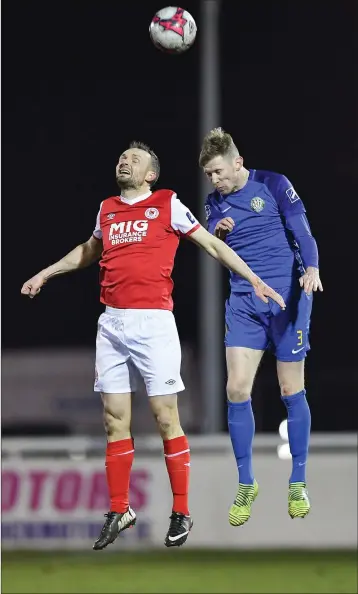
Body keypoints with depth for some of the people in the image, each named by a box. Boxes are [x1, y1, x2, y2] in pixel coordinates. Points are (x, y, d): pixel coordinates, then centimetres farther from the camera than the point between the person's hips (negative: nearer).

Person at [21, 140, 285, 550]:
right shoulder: (107, 209, 15)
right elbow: (89, 250, 35)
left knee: (165, 418, -5)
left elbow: (211, 244, 6)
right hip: (112, 323, 5)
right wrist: (45, 274, 40)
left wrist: (255, 281, 2)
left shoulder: (168, 205, 1)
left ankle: (181, 513, 2)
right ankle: (118, 511, 13)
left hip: (153, 322, -5)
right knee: (115, 420, 5)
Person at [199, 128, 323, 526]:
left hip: (286, 297, -3)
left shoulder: (273, 185, -5)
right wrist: (217, 235, -11)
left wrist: (311, 270, -28)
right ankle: (246, 485, 5)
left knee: (291, 391, 1)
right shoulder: (215, 203, 8)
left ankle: (298, 484, 14)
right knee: (237, 389, -8)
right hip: (244, 301, 4)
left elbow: (302, 231, -10)